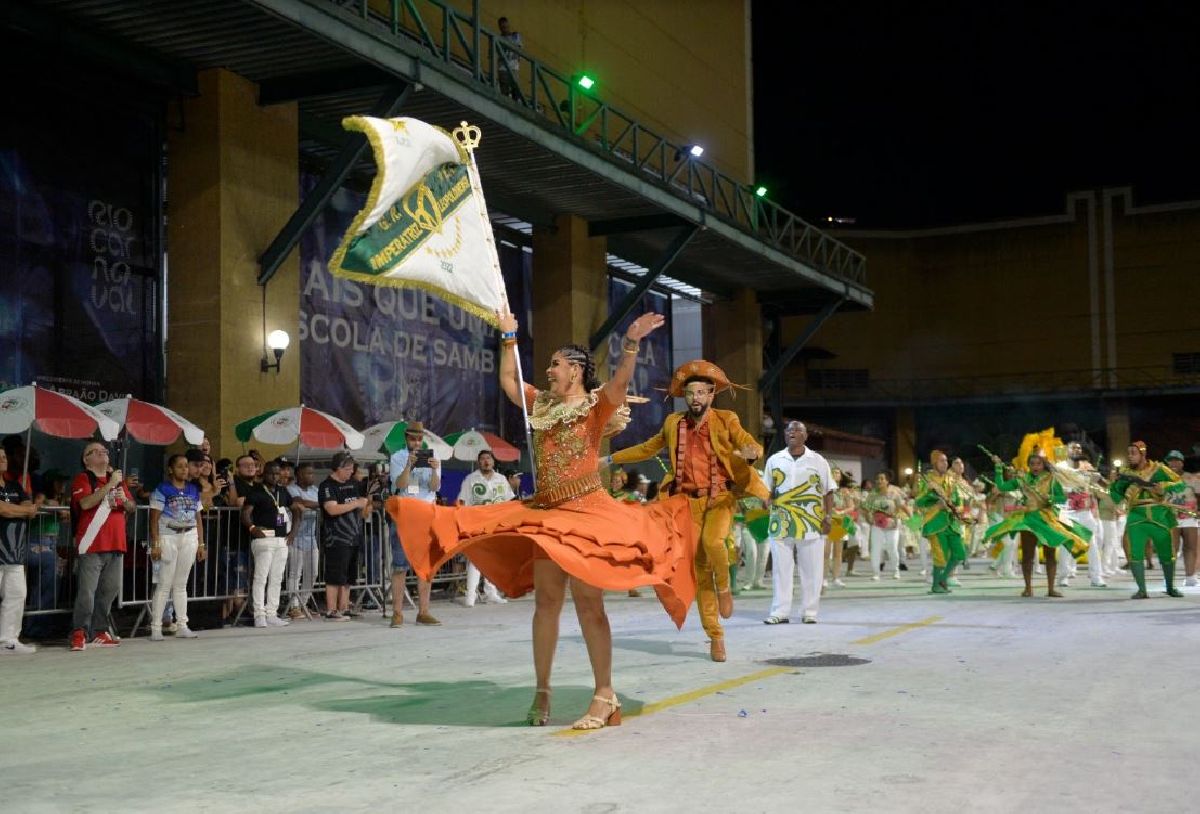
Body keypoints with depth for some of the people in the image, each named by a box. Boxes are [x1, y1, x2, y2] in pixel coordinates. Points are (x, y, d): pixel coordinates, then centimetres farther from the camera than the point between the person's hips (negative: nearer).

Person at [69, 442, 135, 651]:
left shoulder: (117, 478, 19)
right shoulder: (82, 479, 0)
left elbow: (132, 508, 19)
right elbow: (86, 503, -18)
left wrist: (124, 499, -4)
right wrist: (110, 485, -19)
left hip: (116, 545, 6)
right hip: (92, 545, -6)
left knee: (110, 590, 8)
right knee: (87, 592, -11)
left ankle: (99, 632, 16)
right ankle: (79, 633, -5)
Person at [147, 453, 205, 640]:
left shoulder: (194, 490, 12)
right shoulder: (162, 490, -3)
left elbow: (198, 519, 14)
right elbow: (154, 519, -7)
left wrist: (201, 544, 10)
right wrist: (155, 544, -14)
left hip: (189, 537, 5)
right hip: (168, 536, -5)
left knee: (181, 584, 9)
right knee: (164, 584, -5)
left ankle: (182, 626, 12)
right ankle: (156, 628, -1)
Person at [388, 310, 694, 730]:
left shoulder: (597, 405, -5)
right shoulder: (543, 404, 15)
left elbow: (620, 382, -24)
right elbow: (508, 382, 27)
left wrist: (631, 342, -38)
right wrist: (509, 337, 26)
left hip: (588, 511, -6)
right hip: (544, 512, 7)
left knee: (588, 603, -8)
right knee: (546, 601, 6)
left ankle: (605, 695, -4)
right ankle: (542, 694, 12)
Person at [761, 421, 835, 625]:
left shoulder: (818, 461, 8)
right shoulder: (774, 460, 11)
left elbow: (828, 491, 9)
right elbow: (767, 491, 15)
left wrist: (828, 515, -1)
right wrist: (769, 504, -5)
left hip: (812, 524, -1)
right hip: (781, 523, 1)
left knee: (811, 570, 1)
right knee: (781, 568, 2)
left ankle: (810, 612, 9)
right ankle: (780, 611, 7)